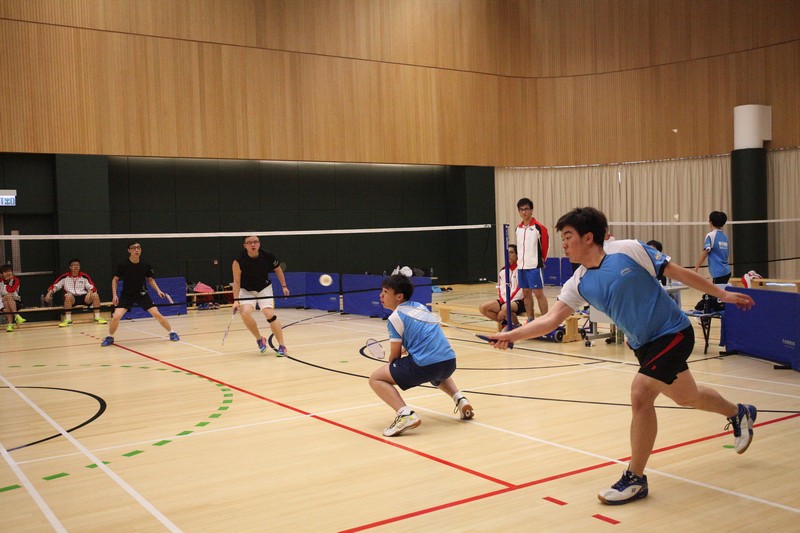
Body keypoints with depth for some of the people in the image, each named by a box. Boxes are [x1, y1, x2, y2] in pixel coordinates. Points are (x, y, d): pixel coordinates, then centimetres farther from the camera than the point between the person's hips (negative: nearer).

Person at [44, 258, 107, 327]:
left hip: (83, 297, 1)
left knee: (95, 295, -24)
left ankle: (97, 318, -18)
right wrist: (49, 294, -14)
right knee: (68, 296, -36)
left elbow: (92, 287, -3)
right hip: (71, 298, -1)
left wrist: (89, 293, -24)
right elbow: (55, 286, 3)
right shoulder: (65, 277, 1)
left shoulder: (84, 276, 2)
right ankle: (68, 320, -32)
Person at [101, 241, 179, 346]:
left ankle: (172, 332, 13)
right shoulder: (123, 265, -15)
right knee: (116, 317, -16)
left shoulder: (146, 265, -11)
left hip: (142, 294, 1)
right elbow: (115, 279, 0)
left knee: (157, 314, -7)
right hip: (126, 295, -1)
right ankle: (110, 337, 10)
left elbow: (150, 279, 6)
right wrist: (114, 295, -8)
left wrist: (158, 290, -7)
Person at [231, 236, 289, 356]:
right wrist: (236, 300, -23)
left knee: (269, 314, -17)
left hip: (264, 289, 0)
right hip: (246, 291, 0)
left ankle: (282, 346, -4)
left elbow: (278, 269, 1)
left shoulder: (268, 256, -19)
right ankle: (259, 339, 3)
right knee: (245, 313, -24)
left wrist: (284, 286, 6)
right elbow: (236, 281, -16)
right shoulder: (239, 260, -23)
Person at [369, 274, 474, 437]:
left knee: (376, 379, 1)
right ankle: (460, 399, 22)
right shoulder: (420, 306, 19)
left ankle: (405, 414, -17)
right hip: (450, 361, 8)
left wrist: (389, 367, 22)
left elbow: (395, 356, 4)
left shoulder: (396, 317, -1)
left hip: (426, 365, -8)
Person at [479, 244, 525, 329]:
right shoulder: (502, 271, 13)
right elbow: (500, 289, 13)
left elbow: (521, 290, -12)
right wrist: (503, 301, -5)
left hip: (519, 301, -6)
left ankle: (517, 325, -10)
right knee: (483, 307, -13)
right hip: (504, 301, 7)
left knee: (505, 308, -39)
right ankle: (504, 322, 0)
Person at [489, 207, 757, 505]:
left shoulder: (629, 250, -17)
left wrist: (722, 294, -3)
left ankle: (635, 479, -2)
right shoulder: (579, 284, -3)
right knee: (686, 397, 17)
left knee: (640, 393, -18)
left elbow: (678, 273, -9)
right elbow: (551, 319, -7)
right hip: (643, 344, 6)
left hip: (672, 333, -6)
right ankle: (739, 414, 50)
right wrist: (511, 335, -19)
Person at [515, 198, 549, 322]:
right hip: (521, 266, 6)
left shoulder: (538, 226, -8)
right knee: (526, 293, 10)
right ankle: (530, 320, 18)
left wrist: (541, 259, 4)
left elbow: (545, 244, -4)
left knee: (538, 293, -5)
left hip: (534, 266, -6)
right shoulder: (518, 228, 10)